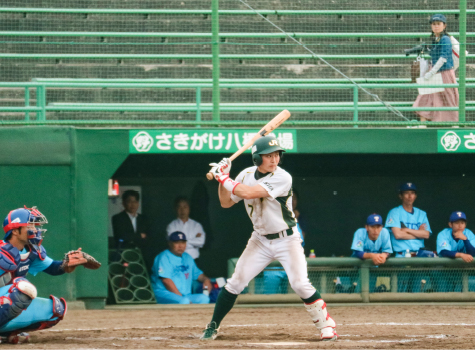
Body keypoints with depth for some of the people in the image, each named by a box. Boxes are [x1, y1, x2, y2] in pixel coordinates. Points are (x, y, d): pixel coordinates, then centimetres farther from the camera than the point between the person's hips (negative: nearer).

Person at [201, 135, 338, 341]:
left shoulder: (282, 178, -22)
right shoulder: (247, 175, -2)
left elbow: (248, 193, -31)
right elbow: (226, 203, 7)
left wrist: (223, 178, -21)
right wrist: (222, 178, -7)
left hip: (287, 240, -4)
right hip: (260, 240, 5)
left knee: (300, 284, -18)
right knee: (235, 283, -1)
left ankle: (326, 325, -4)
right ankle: (213, 326, 12)